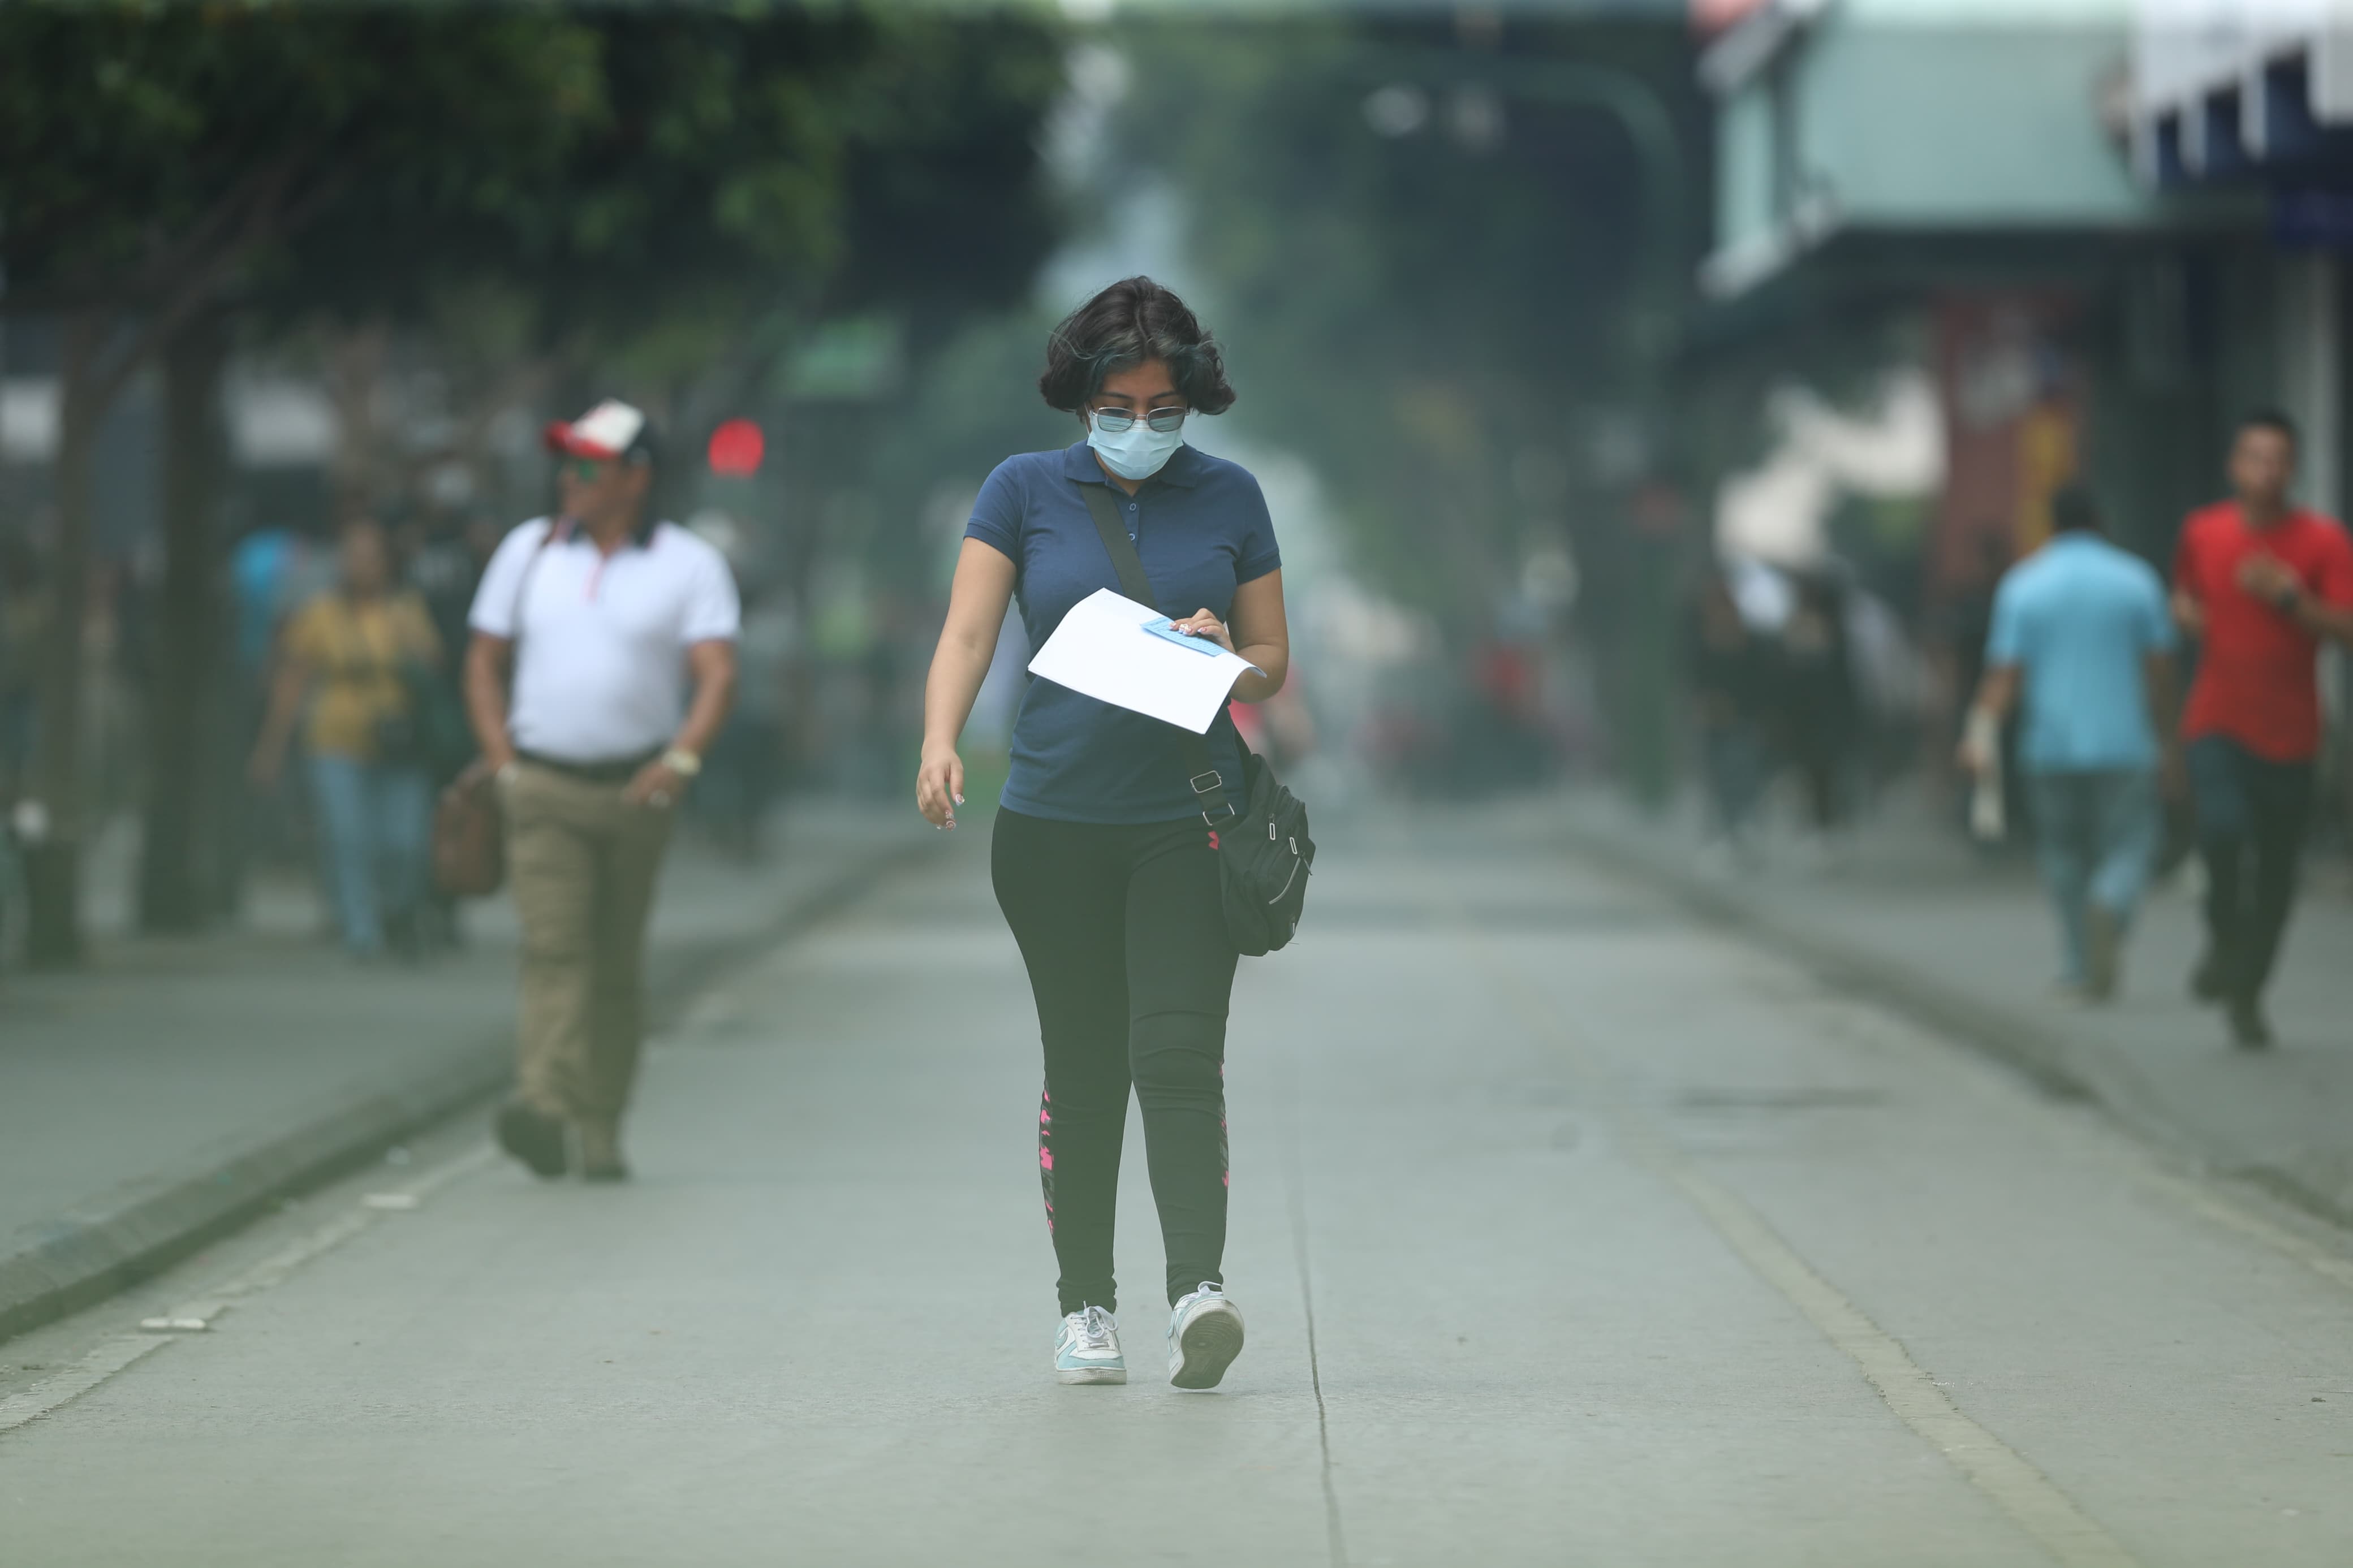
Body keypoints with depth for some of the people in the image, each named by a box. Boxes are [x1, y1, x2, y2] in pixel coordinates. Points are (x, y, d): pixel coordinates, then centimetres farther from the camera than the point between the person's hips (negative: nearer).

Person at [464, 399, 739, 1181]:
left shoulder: (690, 566, 1)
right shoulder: (528, 550, 8)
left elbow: (718, 675, -9)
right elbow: (484, 663, 13)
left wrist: (681, 759, -23)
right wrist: (503, 764, 1)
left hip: (636, 788, 0)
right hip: (543, 788, 0)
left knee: (616, 963, 6)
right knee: (553, 946, -15)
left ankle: (601, 1131, 14)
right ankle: (546, 1109, -29)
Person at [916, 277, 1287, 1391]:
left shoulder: (1230, 498, 8)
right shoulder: (1025, 492, 5)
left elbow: (1273, 662, 13)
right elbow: (967, 636, -3)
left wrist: (1223, 657, -11)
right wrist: (940, 745, -21)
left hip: (1189, 819, 0)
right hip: (1055, 824, 0)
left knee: (1179, 1057, -14)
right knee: (1083, 1070, 5)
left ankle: (1197, 1294, -23)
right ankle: (1085, 1308, 15)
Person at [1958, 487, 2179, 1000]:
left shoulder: (2023, 583, 1)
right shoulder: (2137, 579, 0)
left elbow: (2004, 672, -9)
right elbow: (2160, 669, 1)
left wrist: (1983, 732, -13)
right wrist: (2166, 741, 9)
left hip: (2051, 746, 1)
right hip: (2124, 746, -1)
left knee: (2063, 853, 14)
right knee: (2129, 847, 5)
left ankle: (2082, 967, 16)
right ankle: (2109, 909, -26)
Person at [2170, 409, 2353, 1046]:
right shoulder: (2203, 532, 4)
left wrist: (2289, 598, -22)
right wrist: (2187, 611, 1)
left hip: (2289, 734, 0)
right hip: (2218, 724, 0)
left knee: (2276, 873, 4)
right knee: (2223, 831, -24)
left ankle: (2248, 993, 24)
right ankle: (2224, 939, 5)